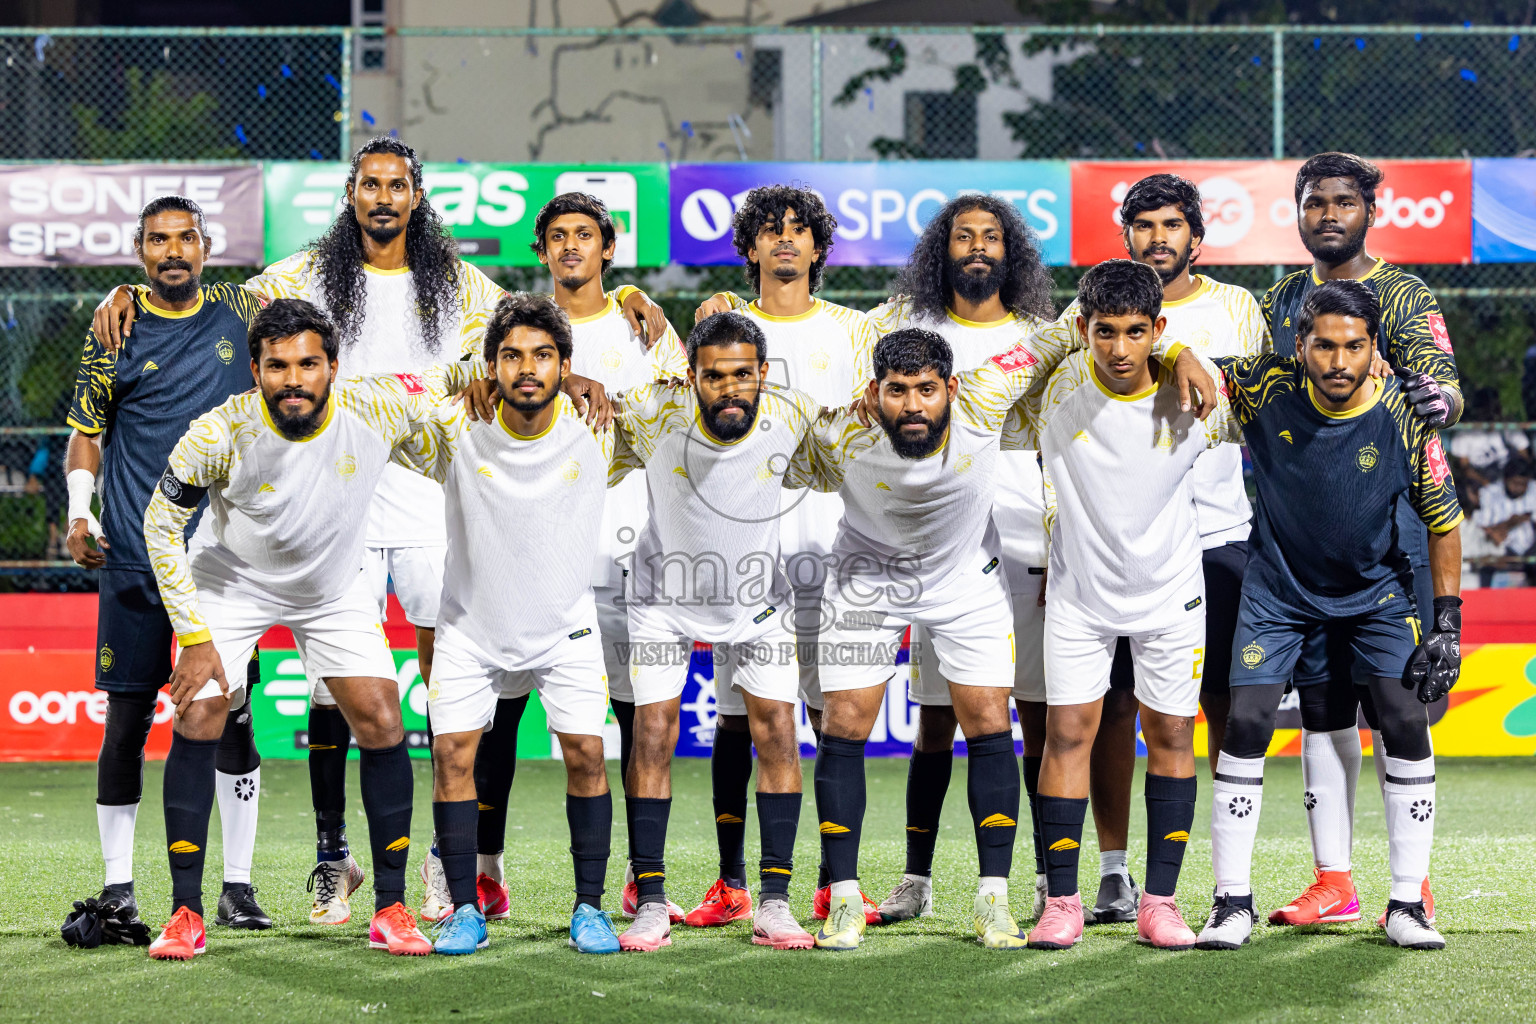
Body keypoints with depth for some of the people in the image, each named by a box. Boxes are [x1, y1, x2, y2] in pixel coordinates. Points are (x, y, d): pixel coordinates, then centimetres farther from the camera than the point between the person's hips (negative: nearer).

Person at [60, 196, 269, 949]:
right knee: (126, 722, -1)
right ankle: (117, 891, 6)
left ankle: (237, 885, 9)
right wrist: (79, 514, -6)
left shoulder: (240, 314, 6)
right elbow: (85, 434, 9)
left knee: (232, 715, 2)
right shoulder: (113, 334, 3)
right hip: (134, 558, -1)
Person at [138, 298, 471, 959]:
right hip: (231, 583, -1)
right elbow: (160, 522, -15)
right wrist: (193, 635, -17)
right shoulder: (221, 433, -30)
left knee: (383, 727, -8)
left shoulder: (377, 409, -26)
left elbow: (448, 383, -3)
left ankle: (390, 910, 4)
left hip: (336, 592, 2)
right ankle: (185, 913, -4)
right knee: (196, 721, -14)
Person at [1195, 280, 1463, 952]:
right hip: (1279, 588, 0)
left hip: (1376, 591, 0)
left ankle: (1407, 903, 0)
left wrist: (1447, 622, -10)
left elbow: (1443, 518, -7)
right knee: (1247, 724, -11)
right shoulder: (1266, 388, -19)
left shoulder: (1404, 414, -18)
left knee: (1405, 723, -11)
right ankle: (1232, 901, 0)